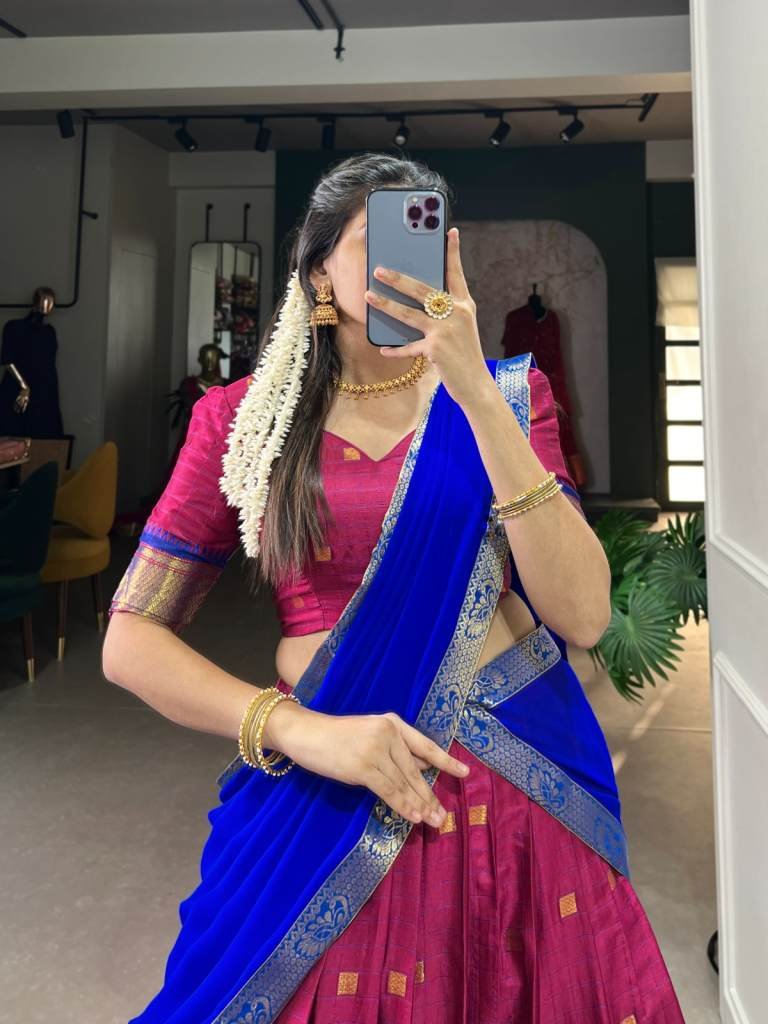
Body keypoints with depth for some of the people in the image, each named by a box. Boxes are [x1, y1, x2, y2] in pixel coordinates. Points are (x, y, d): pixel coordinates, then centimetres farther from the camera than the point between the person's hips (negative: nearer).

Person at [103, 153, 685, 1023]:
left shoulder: (507, 392, 0)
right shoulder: (244, 417, -3)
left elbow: (581, 616, -13)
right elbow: (130, 643, -3)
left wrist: (476, 394, -21)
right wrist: (297, 729, -17)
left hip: (527, 789, 2)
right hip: (328, 808, -1)